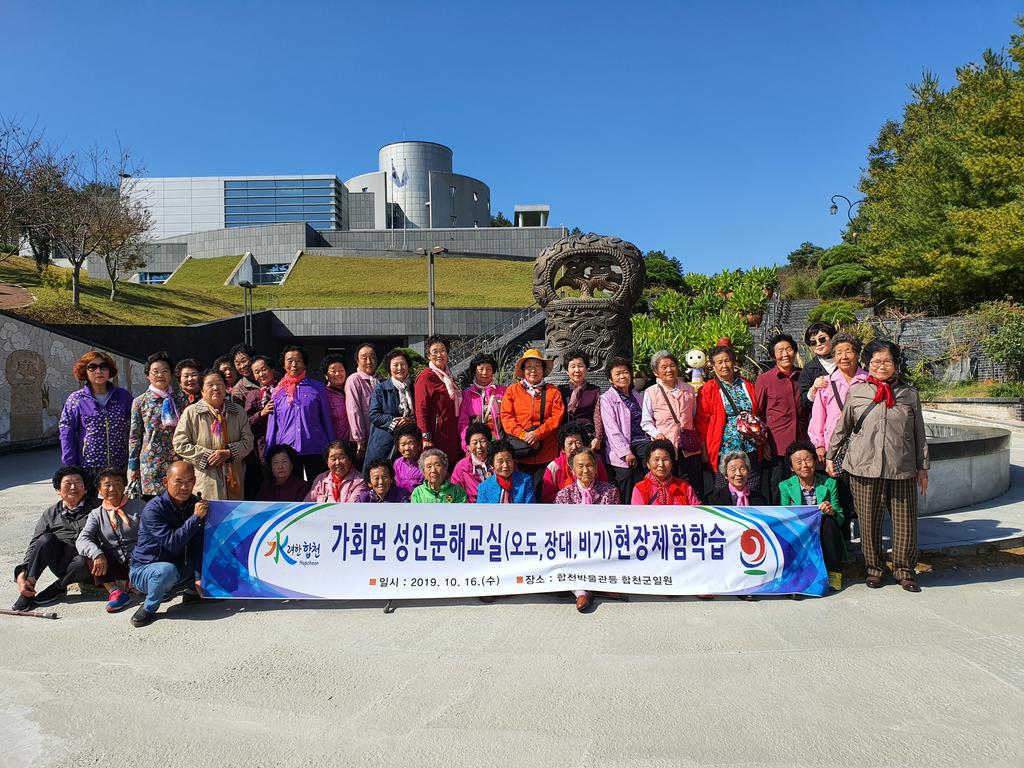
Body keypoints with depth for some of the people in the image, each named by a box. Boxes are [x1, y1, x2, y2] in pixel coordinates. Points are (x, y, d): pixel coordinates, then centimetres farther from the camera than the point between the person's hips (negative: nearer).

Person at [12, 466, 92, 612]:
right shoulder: (50, 514, 14)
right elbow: (34, 546, 7)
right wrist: (21, 574, -9)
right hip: (61, 562, 3)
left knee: (84, 562, -38)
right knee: (46, 539, -26)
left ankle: (57, 588, -11)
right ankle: (27, 593, -22)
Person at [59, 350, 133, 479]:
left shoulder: (124, 396, 7)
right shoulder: (75, 399, 2)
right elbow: (66, 434, 2)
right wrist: (71, 469, -3)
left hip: (121, 468, 2)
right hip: (88, 469, -1)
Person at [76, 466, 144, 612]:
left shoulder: (139, 506, 5)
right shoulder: (96, 514, 10)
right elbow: (82, 539, -7)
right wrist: (97, 554, -27)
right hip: (112, 564, 3)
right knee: (86, 553, -21)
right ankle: (115, 591, -29)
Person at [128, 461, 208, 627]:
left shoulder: (197, 504, -5)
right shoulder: (153, 509, -21)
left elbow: (198, 545, -7)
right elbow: (172, 543, -29)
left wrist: (199, 577, -17)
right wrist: (195, 518, -32)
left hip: (180, 568, 5)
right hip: (144, 569, -4)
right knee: (166, 570, -39)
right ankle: (149, 608, -10)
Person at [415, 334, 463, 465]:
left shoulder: (449, 376, 17)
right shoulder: (425, 377, -6)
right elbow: (421, 410, -12)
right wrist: (425, 437, -19)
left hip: (452, 437, 7)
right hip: (436, 435, -7)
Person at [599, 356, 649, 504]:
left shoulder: (638, 397, 21)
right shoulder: (606, 399, 3)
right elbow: (612, 429, -7)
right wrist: (626, 452, -15)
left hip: (642, 442, 4)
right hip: (621, 451, -4)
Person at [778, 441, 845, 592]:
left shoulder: (829, 484, 4)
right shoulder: (785, 487, 3)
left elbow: (840, 518, 2)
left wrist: (832, 512, -22)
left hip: (824, 542, 1)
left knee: (829, 520, -29)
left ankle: (833, 573, -19)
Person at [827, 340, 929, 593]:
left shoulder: (910, 394, 8)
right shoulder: (856, 392, 5)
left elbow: (919, 434, 13)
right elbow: (842, 428, 14)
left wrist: (922, 467, 12)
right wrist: (830, 456, 15)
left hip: (902, 468, 1)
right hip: (863, 467, -1)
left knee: (905, 521, 4)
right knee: (869, 521, 6)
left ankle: (905, 570, 23)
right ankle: (874, 568, 22)